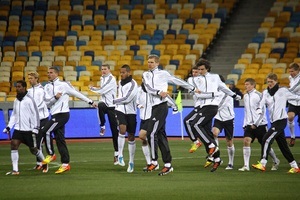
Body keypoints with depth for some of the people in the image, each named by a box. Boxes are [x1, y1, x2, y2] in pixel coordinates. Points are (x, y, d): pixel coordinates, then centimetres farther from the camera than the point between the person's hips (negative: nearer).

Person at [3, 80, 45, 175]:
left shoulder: (29, 100, -10)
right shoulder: (16, 100, 9)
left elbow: (35, 114, -10)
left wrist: (35, 129, -13)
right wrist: (9, 126, 8)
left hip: (29, 129, -5)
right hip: (18, 129, 5)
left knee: (33, 149, 4)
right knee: (13, 145, -12)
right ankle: (15, 170, -12)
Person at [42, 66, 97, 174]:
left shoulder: (63, 85, -6)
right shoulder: (47, 87, 12)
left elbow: (77, 94, 1)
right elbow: (46, 101, 2)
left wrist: (90, 102, 5)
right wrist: (55, 97, -16)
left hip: (62, 114, -7)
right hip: (55, 115, 7)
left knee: (45, 131, -16)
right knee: (60, 139, 6)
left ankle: (51, 155, -2)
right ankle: (65, 164, 9)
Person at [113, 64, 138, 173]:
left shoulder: (133, 84, -13)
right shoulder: (120, 82, 9)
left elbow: (127, 99, -20)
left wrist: (113, 101, -17)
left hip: (130, 112, -4)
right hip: (120, 110, 4)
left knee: (131, 137, 3)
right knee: (122, 129, -24)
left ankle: (131, 162, 13)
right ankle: (120, 155, -20)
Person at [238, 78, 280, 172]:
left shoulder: (258, 95, -10)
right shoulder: (245, 96, 10)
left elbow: (262, 111, -12)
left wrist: (256, 124, -16)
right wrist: (245, 124, 13)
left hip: (260, 124, -5)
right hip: (249, 125, 5)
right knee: (246, 141, -15)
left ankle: (276, 161, 29)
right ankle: (246, 166, -17)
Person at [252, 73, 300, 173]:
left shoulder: (283, 91, -1)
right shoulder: (265, 92, 11)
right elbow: (262, 102, -6)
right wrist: (260, 110, -25)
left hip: (281, 120, -6)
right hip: (274, 122, 6)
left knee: (267, 139, -17)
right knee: (282, 145, 9)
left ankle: (262, 164, -18)